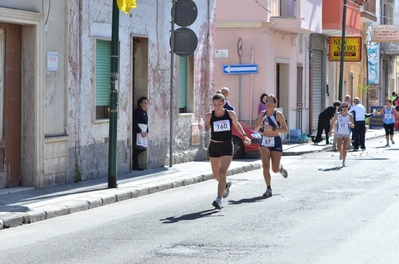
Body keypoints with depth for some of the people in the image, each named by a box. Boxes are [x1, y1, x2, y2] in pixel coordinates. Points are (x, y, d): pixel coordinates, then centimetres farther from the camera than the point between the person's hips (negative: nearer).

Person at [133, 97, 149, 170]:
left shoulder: (144, 113, 17)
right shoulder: (137, 112, -11)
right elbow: (135, 124, -15)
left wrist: (146, 131, 4)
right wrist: (140, 132, -16)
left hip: (143, 132, 9)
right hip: (137, 132, -9)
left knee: (142, 148, 5)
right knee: (138, 148, -11)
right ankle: (135, 165, -7)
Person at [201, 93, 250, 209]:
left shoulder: (231, 114, -4)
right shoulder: (209, 116, -5)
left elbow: (237, 125, 14)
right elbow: (207, 128, 8)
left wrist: (244, 136, 3)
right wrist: (201, 128, -15)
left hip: (227, 146, -2)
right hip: (214, 146, 2)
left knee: (222, 172, -16)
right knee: (216, 175, 14)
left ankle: (219, 199, -18)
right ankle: (226, 185, 48)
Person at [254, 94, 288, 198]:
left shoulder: (278, 115, -7)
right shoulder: (262, 114, 5)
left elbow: (285, 129, -10)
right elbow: (256, 129, 12)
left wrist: (273, 129, -23)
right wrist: (259, 125, -11)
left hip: (276, 142, -3)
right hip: (264, 142, 3)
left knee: (275, 169, 3)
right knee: (265, 166, -10)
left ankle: (281, 168, 40)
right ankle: (268, 189, -3)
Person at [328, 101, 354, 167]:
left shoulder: (350, 116, -4)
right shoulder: (337, 115, -4)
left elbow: (353, 126, -1)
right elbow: (333, 122, 9)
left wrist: (351, 124, -25)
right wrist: (330, 130, 8)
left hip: (347, 134, 0)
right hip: (339, 133, 0)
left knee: (344, 148, -1)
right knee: (339, 148, -9)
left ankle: (343, 161, 14)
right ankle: (341, 153, 27)